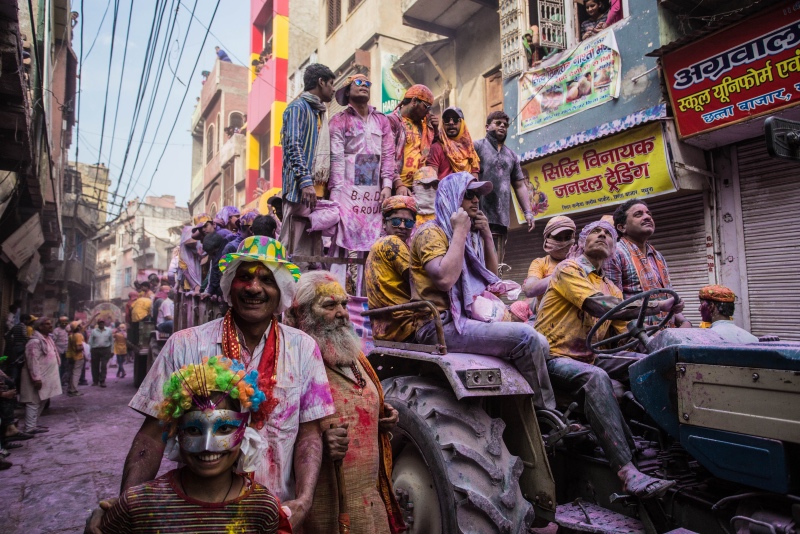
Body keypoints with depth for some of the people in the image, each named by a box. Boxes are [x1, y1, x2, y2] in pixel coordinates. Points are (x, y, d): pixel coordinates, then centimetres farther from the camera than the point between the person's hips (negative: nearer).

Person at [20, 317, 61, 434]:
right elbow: (33, 361, -23)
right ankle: (30, 427, -1)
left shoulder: (47, 339, 13)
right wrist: (36, 378, -26)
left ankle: (34, 424, 24)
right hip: (38, 378, -10)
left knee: (40, 402, 15)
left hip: (46, 376, 10)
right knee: (34, 402, -5)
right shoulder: (35, 341, -19)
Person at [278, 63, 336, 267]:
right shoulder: (298, 107, -1)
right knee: (294, 247, -10)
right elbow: (294, 146, -13)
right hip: (300, 188, -9)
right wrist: (306, 181, -22)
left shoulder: (317, 111, 24)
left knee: (310, 247, 7)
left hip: (315, 188, 9)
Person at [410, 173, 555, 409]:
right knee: (526, 337, -20)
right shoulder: (431, 232, -7)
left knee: (539, 343, 0)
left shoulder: (471, 236, 19)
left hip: (466, 320, 9)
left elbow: (492, 277, 20)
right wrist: (460, 231, -13)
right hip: (443, 325, -9)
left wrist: (486, 235, 8)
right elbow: (445, 279, -23)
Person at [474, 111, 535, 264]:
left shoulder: (512, 155, 25)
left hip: (501, 217, 5)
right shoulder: (477, 146, 8)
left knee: (495, 263, 3)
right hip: (479, 214, -5)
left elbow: (520, 186, 24)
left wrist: (528, 212, 13)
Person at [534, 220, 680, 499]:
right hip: (555, 356, -8)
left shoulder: (610, 288, 20)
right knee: (596, 378, -35)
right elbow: (600, 307, -21)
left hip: (587, 357, 8)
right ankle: (627, 471, -40)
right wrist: (657, 306, -20)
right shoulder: (569, 269, -5)